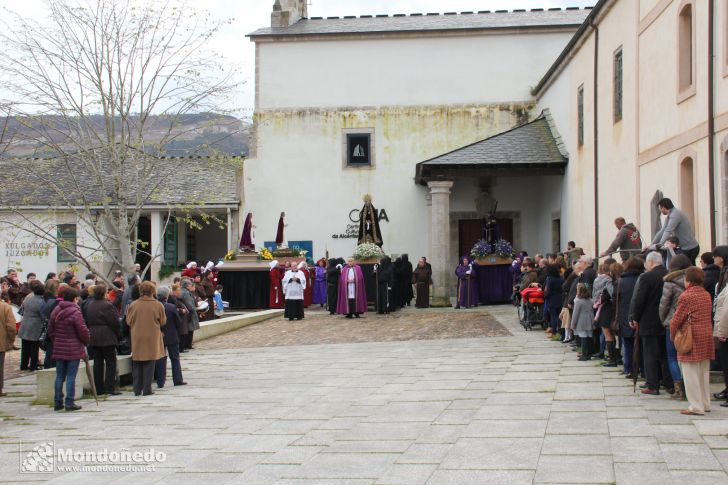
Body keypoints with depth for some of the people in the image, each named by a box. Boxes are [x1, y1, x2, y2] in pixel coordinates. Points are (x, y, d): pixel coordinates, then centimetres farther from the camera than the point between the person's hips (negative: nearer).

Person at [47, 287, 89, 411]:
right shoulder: (75, 312, -15)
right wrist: (86, 341, 5)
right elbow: (82, 331, -13)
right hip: (73, 349, -6)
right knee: (71, 376, -1)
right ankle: (70, 403, 1)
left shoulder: (55, 311, 6)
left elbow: (50, 330, 12)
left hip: (59, 349, 6)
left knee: (59, 376, 12)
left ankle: (58, 402, 15)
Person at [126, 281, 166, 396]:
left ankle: (137, 390, 14)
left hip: (137, 339, 1)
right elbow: (163, 322, 0)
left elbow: (129, 321, 0)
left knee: (136, 365, 11)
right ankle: (147, 389, 4)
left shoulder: (134, 305, -7)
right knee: (149, 364, 5)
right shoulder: (158, 305, -9)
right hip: (152, 339, -1)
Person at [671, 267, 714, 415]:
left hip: (692, 338, -7)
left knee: (691, 373, -1)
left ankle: (696, 407, 0)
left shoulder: (686, 296, -13)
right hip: (707, 336, 7)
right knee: (704, 372, 15)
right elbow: (708, 316, 12)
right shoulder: (707, 295, 9)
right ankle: (705, 404, 21)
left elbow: (676, 320, -11)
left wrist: (673, 335, 5)